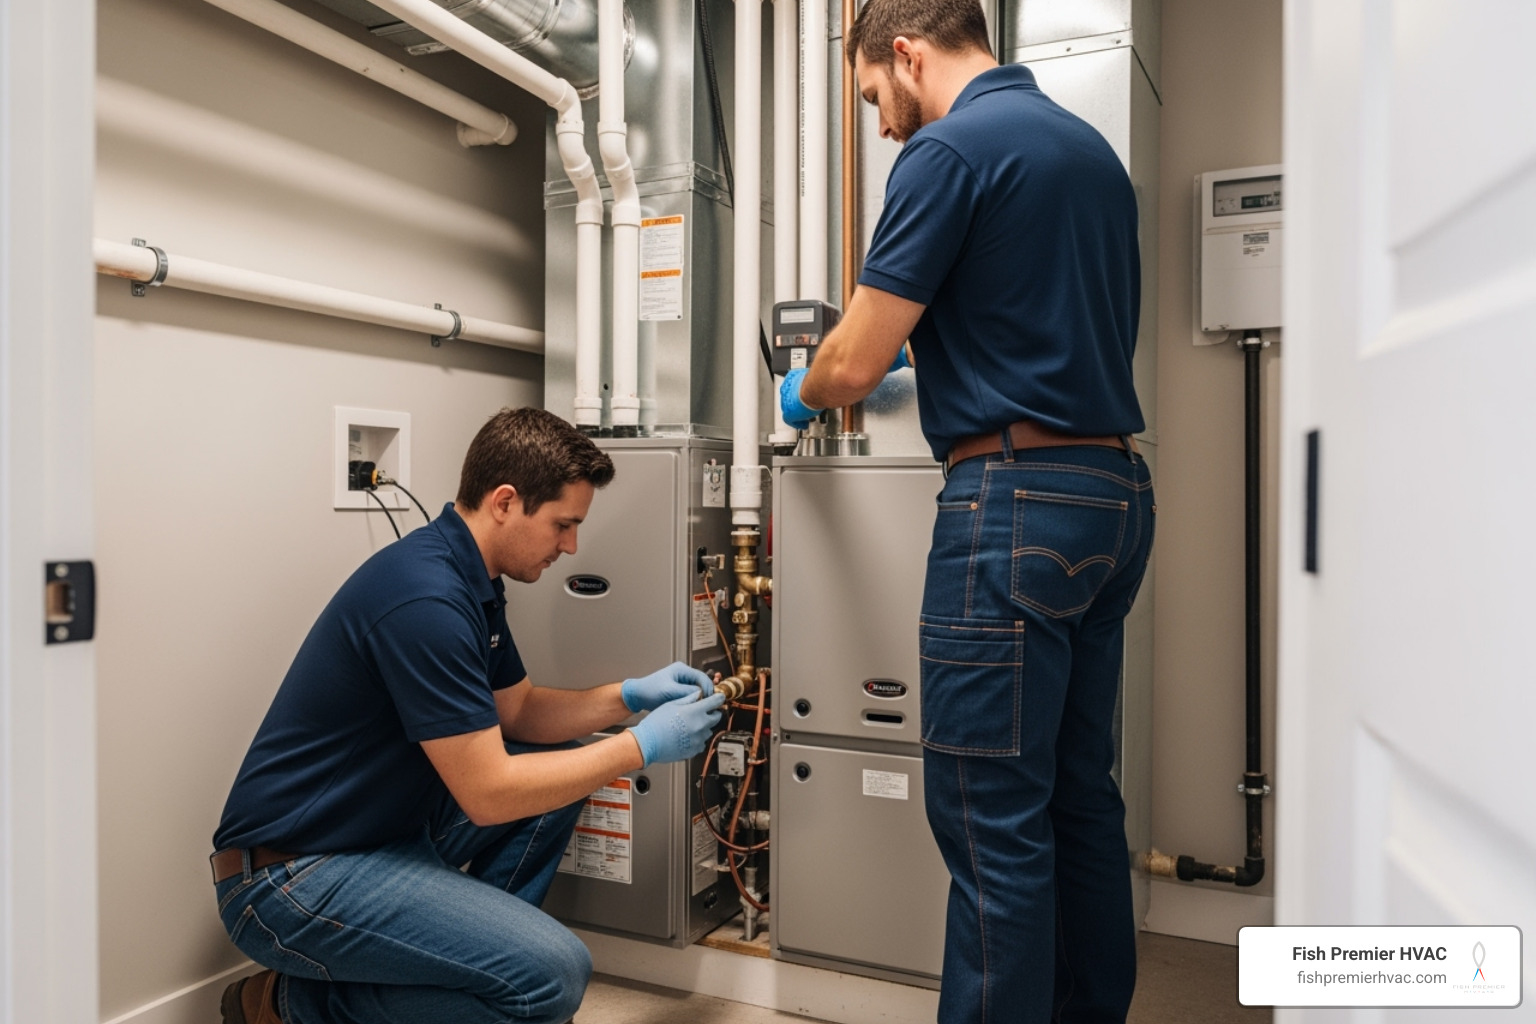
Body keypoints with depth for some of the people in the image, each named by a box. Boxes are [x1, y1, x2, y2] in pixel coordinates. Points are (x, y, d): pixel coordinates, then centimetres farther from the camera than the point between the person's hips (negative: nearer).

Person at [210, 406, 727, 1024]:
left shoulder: (470, 580, 5)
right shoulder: (425, 597, -26)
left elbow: (518, 712, 15)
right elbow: (489, 794, -24)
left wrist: (629, 695, 0)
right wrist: (642, 746, -16)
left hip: (388, 825, 10)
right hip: (291, 875, -10)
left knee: (559, 768, 10)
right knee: (553, 974, -22)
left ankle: (469, 956, 15)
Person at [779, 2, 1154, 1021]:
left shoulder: (950, 149, -8)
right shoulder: (1092, 146, 19)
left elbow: (852, 364, -10)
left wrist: (800, 396, 12)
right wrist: (926, 350, 30)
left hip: (1017, 500, -9)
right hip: (1116, 490, 9)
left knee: (993, 822, -2)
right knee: (1083, 797, 16)